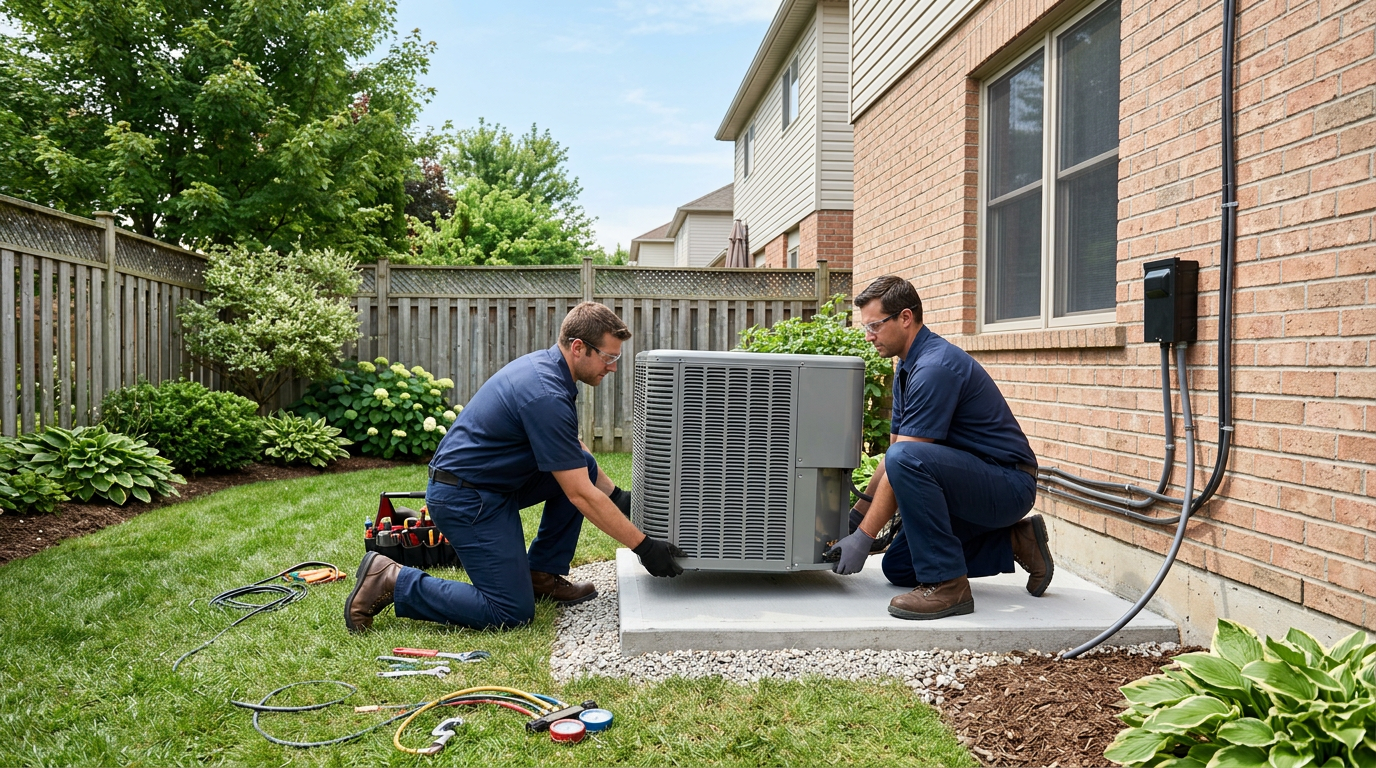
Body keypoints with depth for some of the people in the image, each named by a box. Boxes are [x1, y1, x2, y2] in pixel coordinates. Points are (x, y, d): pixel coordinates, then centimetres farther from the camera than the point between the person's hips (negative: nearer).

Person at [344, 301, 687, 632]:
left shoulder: (544, 363, 5)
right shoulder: (546, 396, -25)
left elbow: (571, 450, 20)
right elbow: (581, 495, -23)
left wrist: (618, 495, 13)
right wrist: (644, 547, -18)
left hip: (492, 480, 10)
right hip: (464, 497, -10)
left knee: (582, 465, 7)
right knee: (512, 612, -8)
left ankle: (542, 574, 15)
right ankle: (390, 581, -3)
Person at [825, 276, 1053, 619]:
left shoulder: (935, 367, -22)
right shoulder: (907, 368, 10)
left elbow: (902, 459, -24)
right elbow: (891, 453, 14)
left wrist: (864, 536, -20)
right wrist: (855, 515, 11)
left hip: (1009, 484, -10)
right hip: (973, 485, 10)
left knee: (907, 459, -33)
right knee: (898, 568, 9)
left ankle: (947, 584, -22)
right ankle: (1013, 542, 16)